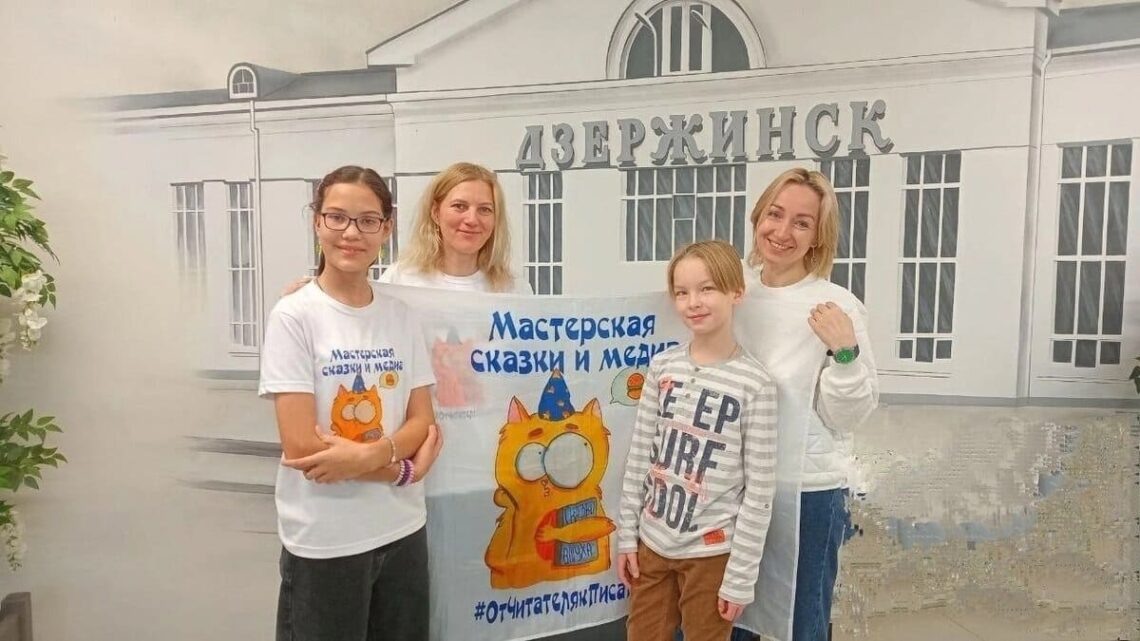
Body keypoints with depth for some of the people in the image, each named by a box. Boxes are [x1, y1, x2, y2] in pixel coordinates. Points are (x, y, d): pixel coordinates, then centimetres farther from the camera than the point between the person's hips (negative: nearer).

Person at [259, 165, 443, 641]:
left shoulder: (401, 317, 2)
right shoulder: (294, 316, -11)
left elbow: (422, 423, -1)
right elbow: (301, 446, -16)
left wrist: (370, 455, -19)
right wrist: (401, 469, -11)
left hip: (403, 531, 5)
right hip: (324, 542, -4)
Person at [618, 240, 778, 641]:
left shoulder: (755, 384, -14)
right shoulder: (662, 367, -2)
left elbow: (760, 490, -11)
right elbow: (639, 457, 3)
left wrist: (741, 576, -10)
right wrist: (627, 534, 5)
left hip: (712, 551, -3)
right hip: (653, 543, 4)